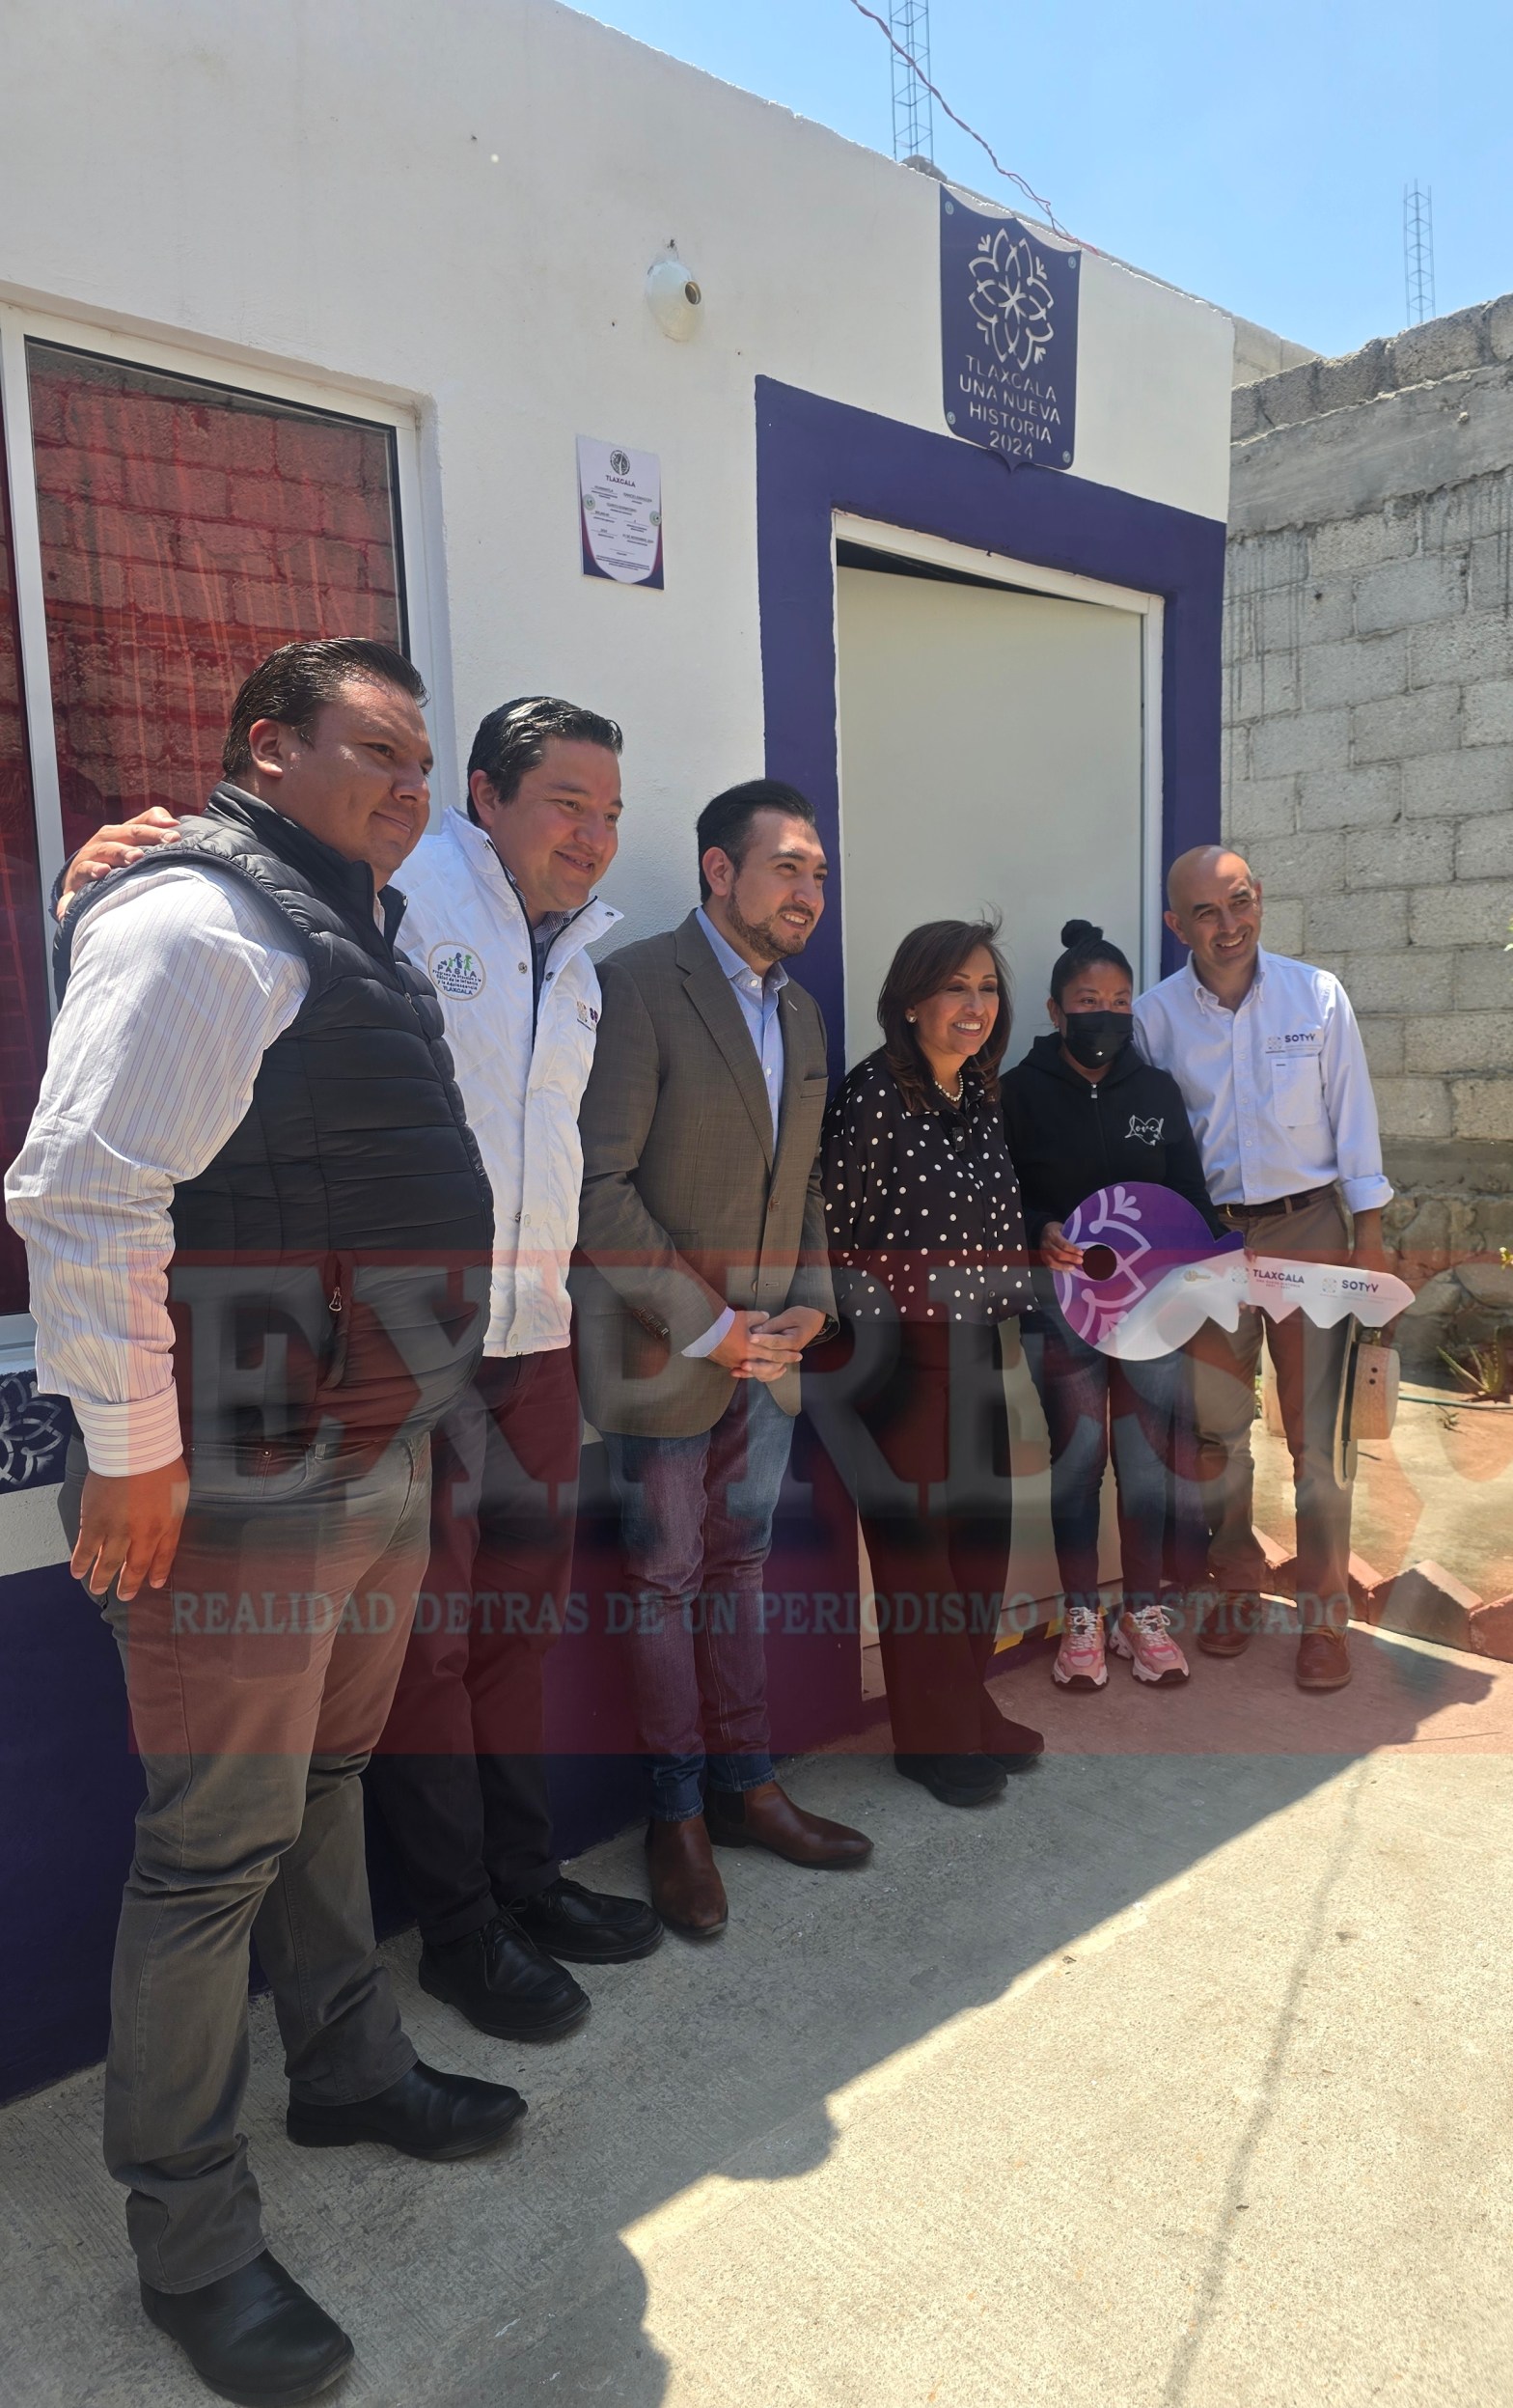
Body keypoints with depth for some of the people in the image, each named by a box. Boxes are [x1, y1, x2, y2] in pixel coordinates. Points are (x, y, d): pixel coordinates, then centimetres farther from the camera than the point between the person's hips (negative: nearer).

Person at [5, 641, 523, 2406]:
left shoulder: (352, 934, 15)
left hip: (376, 1462, 10)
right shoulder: (193, 925, -16)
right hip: (241, 1486, -9)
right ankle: (190, 2244, 25)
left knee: (326, 1783, 24)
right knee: (215, 1852, 5)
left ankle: (349, 2069, 44)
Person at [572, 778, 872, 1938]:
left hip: (768, 1351, 7)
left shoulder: (802, 1012, 11)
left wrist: (811, 1302, 2)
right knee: (666, 1583, 8)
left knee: (739, 1570, 17)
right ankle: (678, 1816, 24)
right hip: (664, 1351, -6)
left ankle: (745, 1785, 32)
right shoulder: (635, 986, -13)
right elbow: (599, 1186, -19)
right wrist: (710, 1326, -18)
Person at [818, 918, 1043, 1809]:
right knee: (915, 1543, 6)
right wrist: (869, 1345, -11)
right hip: (901, 1357, -7)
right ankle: (933, 1739, 22)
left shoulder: (984, 1093, 8)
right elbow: (834, 1233, -13)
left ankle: (974, 1712, 34)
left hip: (977, 1350, 7)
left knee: (984, 1533, 15)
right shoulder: (874, 1095, -14)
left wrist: (1016, 1298, 7)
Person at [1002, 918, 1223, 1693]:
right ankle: (1080, 1617, 18)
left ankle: (1144, 1611, 20)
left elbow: (1188, 1192, 7)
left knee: (1153, 1451, 2)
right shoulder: (1021, 1092, -3)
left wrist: (1224, 1247, -11)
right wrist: (1040, 1232, -21)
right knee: (1076, 1452, 3)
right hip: (1060, 1297, -2)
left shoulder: (1158, 1091, 5)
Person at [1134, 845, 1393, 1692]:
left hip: (1309, 1227, -1)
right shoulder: (1155, 1017, -1)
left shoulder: (1317, 994, -2)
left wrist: (1369, 1234, -1)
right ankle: (1236, 1582, 29)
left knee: (1317, 1427, 0)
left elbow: (1353, 1115, 1)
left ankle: (1324, 1613, 14)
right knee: (1217, 1426, 9)